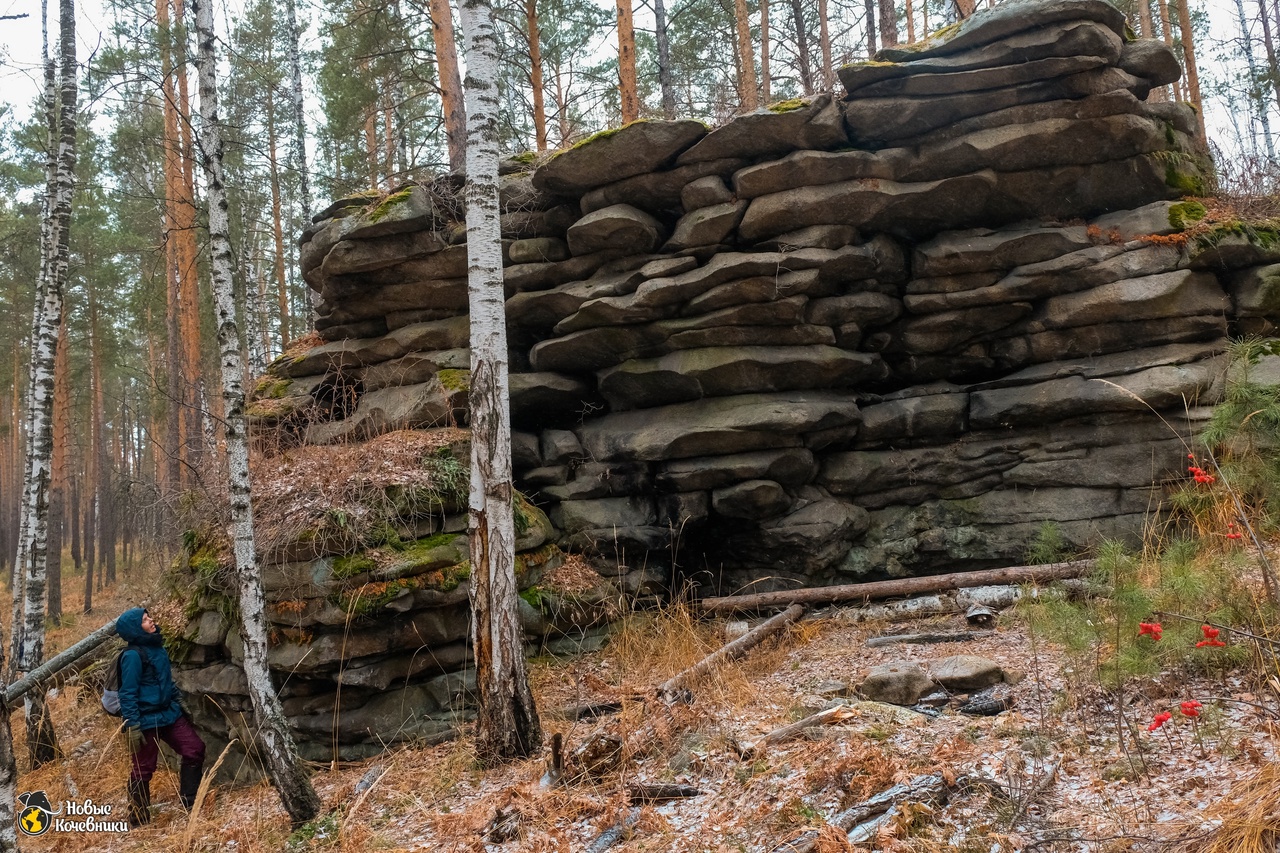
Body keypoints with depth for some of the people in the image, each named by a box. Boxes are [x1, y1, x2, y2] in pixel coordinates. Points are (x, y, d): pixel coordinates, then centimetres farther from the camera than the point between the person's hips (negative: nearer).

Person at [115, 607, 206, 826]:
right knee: (143, 769, 3)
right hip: (147, 721, -8)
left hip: (169, 713, 8)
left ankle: (190, 802, 17)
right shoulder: (133, 655, -18)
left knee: (195, 749, 5)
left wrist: (179, 699, 20)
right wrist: (132, 726, -21)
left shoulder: (157, 646, 8)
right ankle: (139, 820, 17)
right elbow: (128, 694, -19)